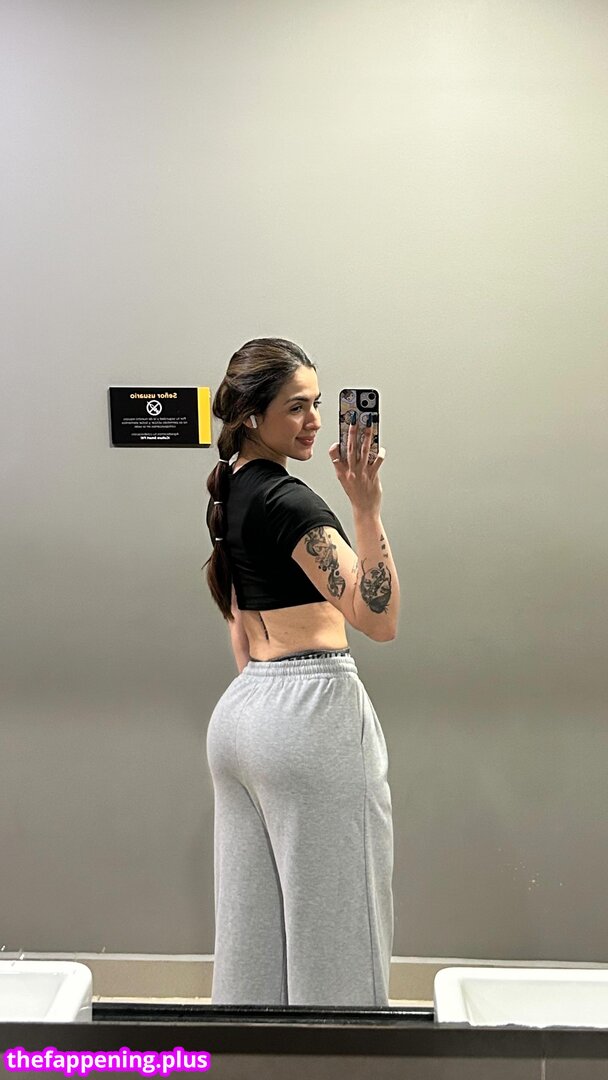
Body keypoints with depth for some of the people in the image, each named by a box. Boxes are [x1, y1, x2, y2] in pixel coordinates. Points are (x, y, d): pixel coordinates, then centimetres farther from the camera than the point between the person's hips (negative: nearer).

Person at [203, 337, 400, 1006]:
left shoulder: (230, 491, 12)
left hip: (240, 706, 9)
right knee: (331, 921, 4)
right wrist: (367, 509, -31)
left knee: (251, 922, 18)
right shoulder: (287, 499, -16)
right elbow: (378, 619, -24)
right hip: (312, 712, -9)